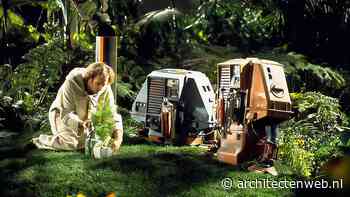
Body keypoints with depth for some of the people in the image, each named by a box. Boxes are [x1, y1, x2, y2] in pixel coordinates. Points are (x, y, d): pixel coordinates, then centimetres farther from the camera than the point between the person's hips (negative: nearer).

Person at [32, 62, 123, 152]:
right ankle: (42, 139, -1)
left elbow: (112, 115, -19)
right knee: (73, 143, -27)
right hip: (62, 115, -4)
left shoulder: (106, 89, -21)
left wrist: (118, 138, -34)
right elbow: (66, 114, -30)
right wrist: (80, 124, -50)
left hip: (88, 119, 4)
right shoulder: (72, 83, -31)